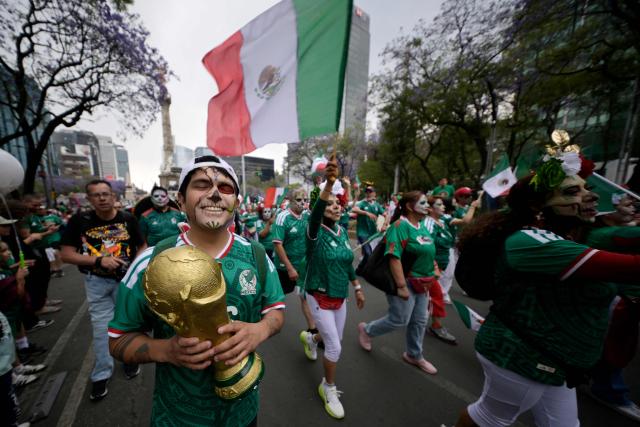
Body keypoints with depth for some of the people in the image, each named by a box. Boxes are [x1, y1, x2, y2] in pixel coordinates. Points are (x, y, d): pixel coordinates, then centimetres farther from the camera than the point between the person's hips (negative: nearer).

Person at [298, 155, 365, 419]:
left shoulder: (342, 231, -2)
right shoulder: (316, 233, -20)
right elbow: (314, 214, -44)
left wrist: (357, 288, 13)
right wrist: (328, 184, -56)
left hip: (340, 296, 6)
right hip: (319, 298, -6)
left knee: (334, 339, 23)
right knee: (335, 347, 2)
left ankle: (309, 338, 57)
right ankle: (328, 388, 34)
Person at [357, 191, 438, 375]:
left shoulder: (422, 225, 6)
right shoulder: (400, 225, -22)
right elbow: (394, 257, -27)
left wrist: (428, 279, 18)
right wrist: (401, 286, -26)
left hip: (420, 282, 9)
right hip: (405, 281, -8)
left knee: (419, 321, 19)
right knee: (399, 320, 4)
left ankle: (414, 355, 42)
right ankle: (366, 330, 29)